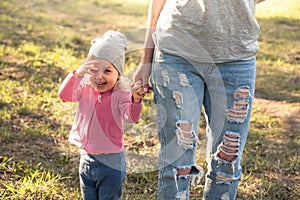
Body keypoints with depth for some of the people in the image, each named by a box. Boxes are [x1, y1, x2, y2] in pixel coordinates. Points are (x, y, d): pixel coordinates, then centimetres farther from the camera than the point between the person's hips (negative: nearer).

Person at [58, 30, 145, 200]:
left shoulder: (121, 95, -17)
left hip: (111, 162, -5)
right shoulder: (85, 89, -3)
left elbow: (132, 117, -31)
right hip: (86, 158, 5)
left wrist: (136, 101, -53)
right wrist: (78, 73, -34)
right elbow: (65, 95, -18)